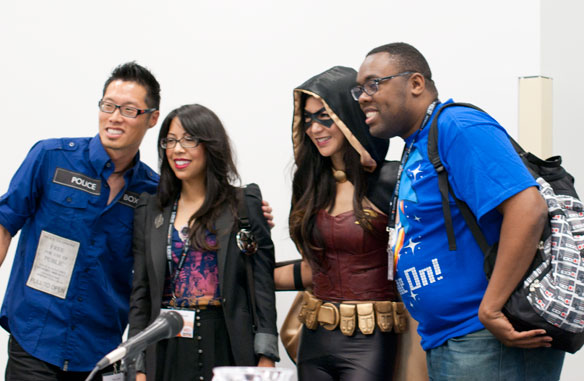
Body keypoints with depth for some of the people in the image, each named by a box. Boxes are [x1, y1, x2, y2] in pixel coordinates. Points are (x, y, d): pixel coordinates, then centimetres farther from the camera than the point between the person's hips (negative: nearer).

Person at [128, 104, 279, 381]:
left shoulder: (244, 204, 3)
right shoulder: (150, 211, 12)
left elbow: (263, 284, -1)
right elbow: (140, 292, 10)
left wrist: (266, 357, -9)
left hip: (227, 346, -2)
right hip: (168, 349, 2)